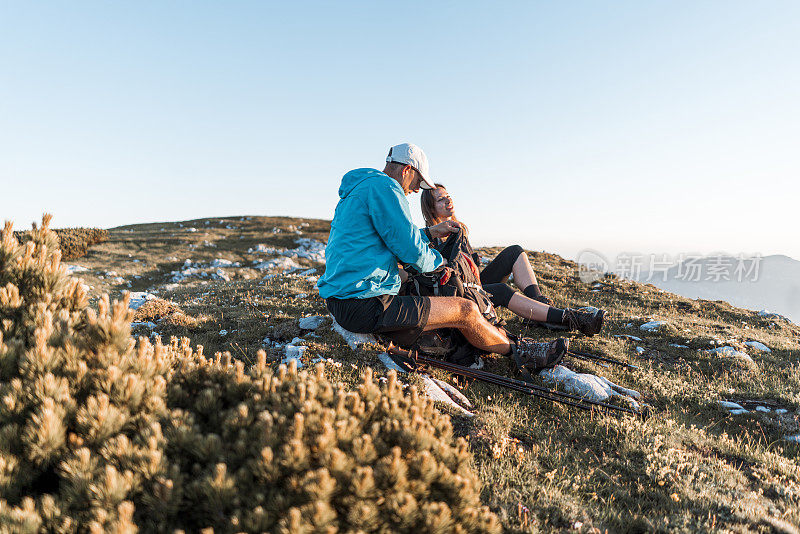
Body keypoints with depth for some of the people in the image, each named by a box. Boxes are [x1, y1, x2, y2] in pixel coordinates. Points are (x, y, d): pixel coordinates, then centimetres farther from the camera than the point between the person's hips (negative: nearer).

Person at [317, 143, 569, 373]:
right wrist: (437, 261, 4)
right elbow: (411, 250, -16)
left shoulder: (358, 188, 20)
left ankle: (500, 336, 26)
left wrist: (429, 233, 31)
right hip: (364, 304, -11)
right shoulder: (384, 187, -12)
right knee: (465, 310, -6)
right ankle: (519, 352, 15)